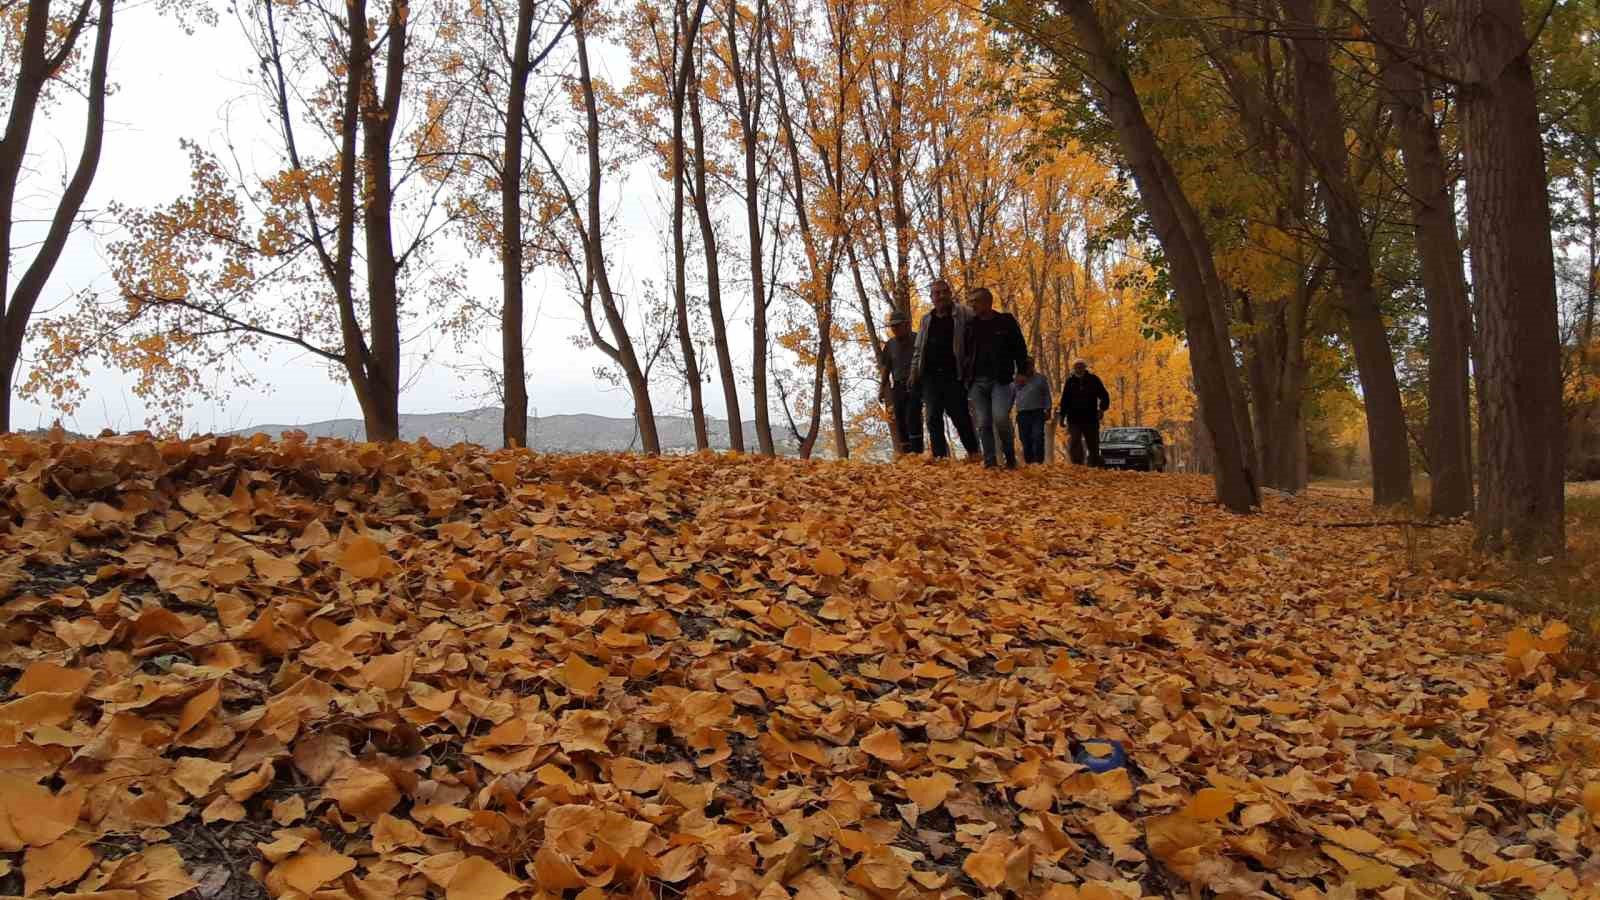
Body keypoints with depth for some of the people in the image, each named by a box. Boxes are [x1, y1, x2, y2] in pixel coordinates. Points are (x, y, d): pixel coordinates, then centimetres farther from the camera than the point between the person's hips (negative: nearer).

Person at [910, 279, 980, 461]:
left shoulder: (963, 315, 0)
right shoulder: (926, 320, 15)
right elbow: (918, 349, 19)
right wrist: (914, 372, 10)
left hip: (953, 375, -4)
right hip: (930, 375, 4)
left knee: (960, 415, -2)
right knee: (933, 417, 0)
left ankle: (973, 452, 12)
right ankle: (939, 455, 3)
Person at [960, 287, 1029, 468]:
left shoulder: (1006, 321, 5)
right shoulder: (970, 326, 14)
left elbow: (1019, 348, 5)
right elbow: (963, 352, 20)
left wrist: (1021, 371, -7)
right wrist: (962, 377, 11)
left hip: (1000, 380, -4)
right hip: (977, 382, 4)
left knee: (1000, 418, -19)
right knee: (983, 423, -2)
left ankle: (1010, 457, 0)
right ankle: (990, 462, 2)